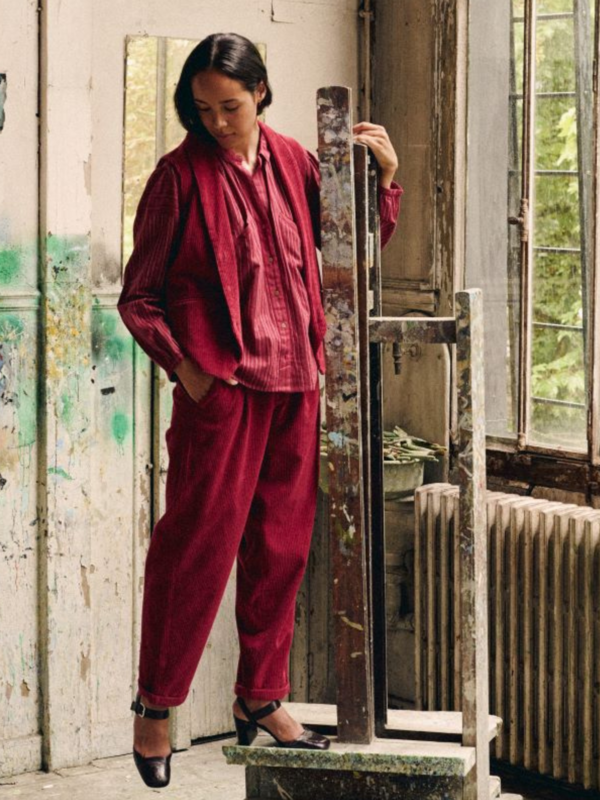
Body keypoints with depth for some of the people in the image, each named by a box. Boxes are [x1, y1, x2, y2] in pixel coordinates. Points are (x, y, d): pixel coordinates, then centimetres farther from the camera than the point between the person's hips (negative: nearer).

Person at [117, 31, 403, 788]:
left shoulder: (292, 161, 8)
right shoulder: (180, 176, -5)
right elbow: (138, 295, -2)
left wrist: (384, 177, 3)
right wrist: (181, 365, -12)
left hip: (295, 382, 5)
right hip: (219, 384, -5)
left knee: (281, 544, 11)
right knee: (198, 541, -2)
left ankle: (260, 698, 24)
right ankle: (155, 704, 11)